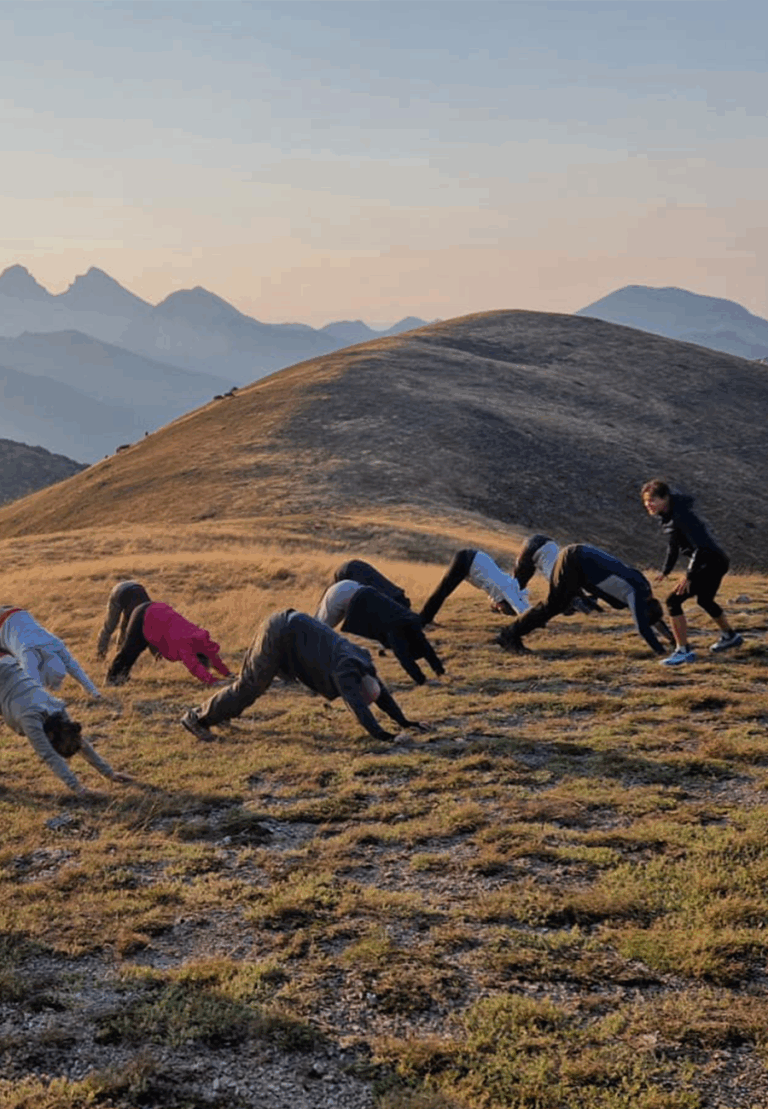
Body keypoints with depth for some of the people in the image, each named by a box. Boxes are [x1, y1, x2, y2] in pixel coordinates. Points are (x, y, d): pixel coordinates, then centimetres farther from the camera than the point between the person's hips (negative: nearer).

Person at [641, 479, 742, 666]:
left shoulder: (681, 516, -24)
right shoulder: (666, 517, 6)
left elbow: (701, 546, -29)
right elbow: (673, 545, 21)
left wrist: (689, 575, -29)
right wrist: (665, 571, 19)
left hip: (712, 564, -11)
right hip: (714, 563, 11)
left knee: (673, 601, -14)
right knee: (705, 600, 33)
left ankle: (683, 651, -7)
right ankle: (730, 636, 55)